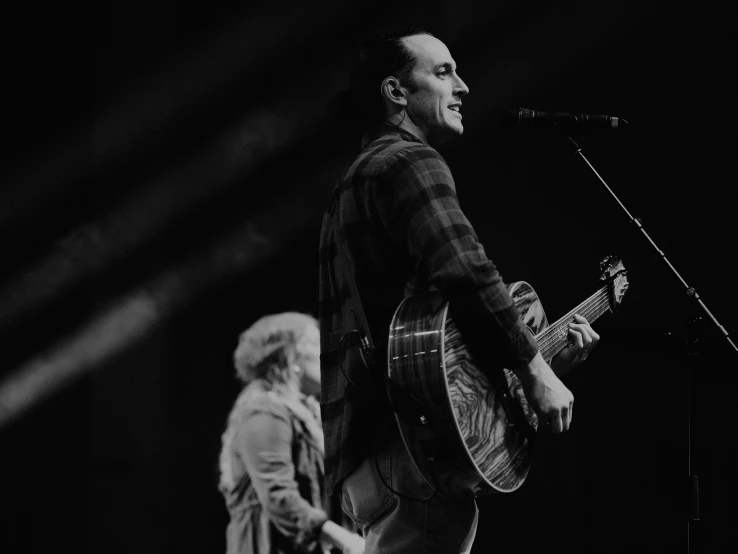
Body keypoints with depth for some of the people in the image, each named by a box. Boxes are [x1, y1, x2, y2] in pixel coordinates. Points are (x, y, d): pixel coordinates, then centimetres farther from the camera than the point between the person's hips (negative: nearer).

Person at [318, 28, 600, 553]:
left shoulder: (357, 178, 27)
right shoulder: (411, 162, -4)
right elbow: (466, 273, -21)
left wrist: (543, 354, 26)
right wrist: (535, 369, -11)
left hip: (360, 445, 10)